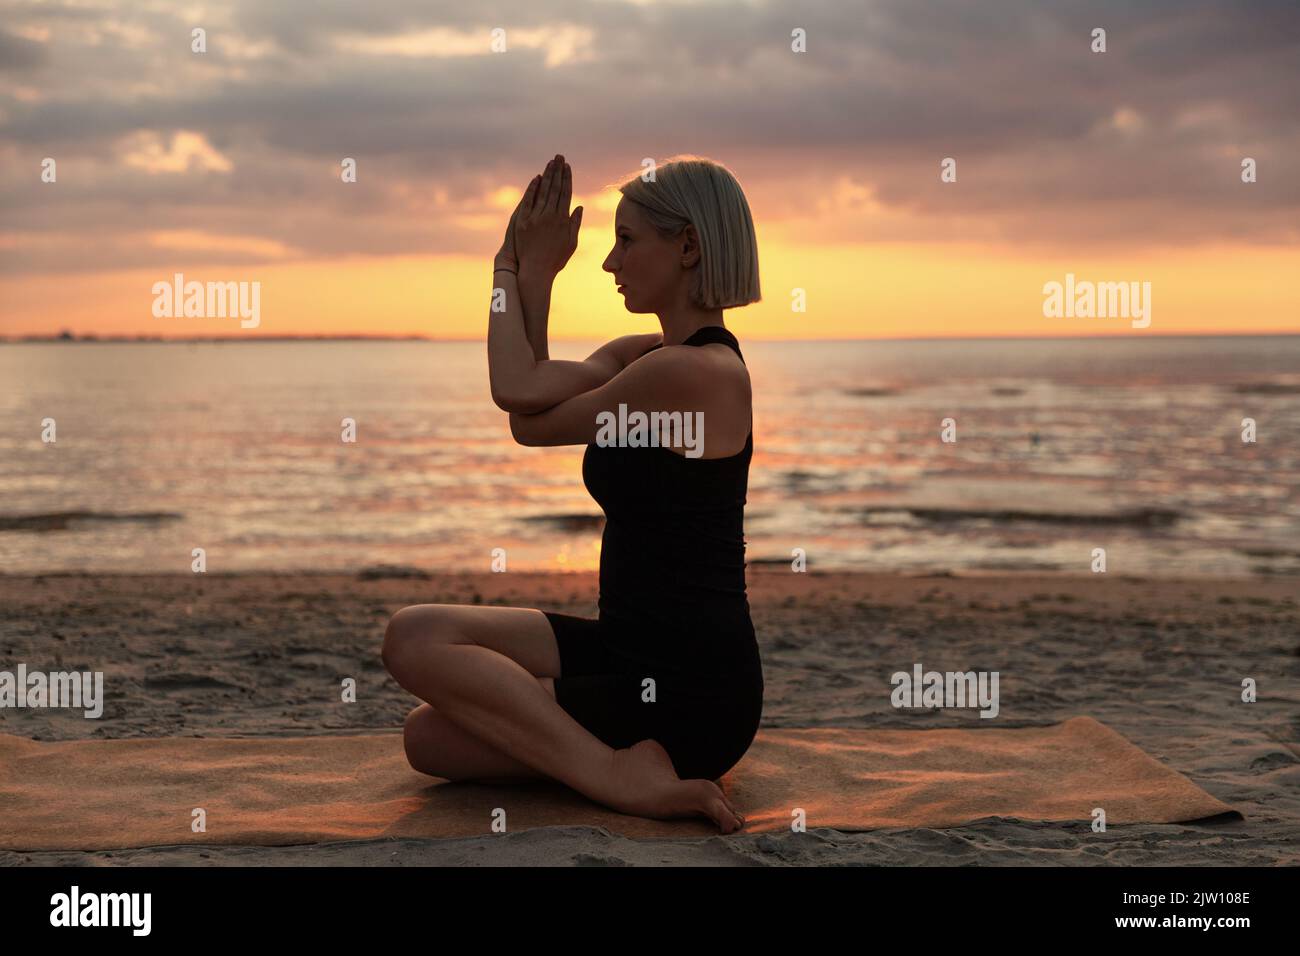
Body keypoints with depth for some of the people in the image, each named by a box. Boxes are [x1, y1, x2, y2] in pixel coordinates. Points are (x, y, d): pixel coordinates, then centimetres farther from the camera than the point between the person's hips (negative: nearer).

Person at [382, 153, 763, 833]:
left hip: (690, 692, -9)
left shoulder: (694, 372, -19)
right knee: (429, 739, 7)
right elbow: (527, 400, 3)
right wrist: (531, 275, 1)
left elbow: (528, 419, -9)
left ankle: (621, 774, -15)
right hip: (635, 647, 9)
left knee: (415, 642, -11)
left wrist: (511, 272, 5)